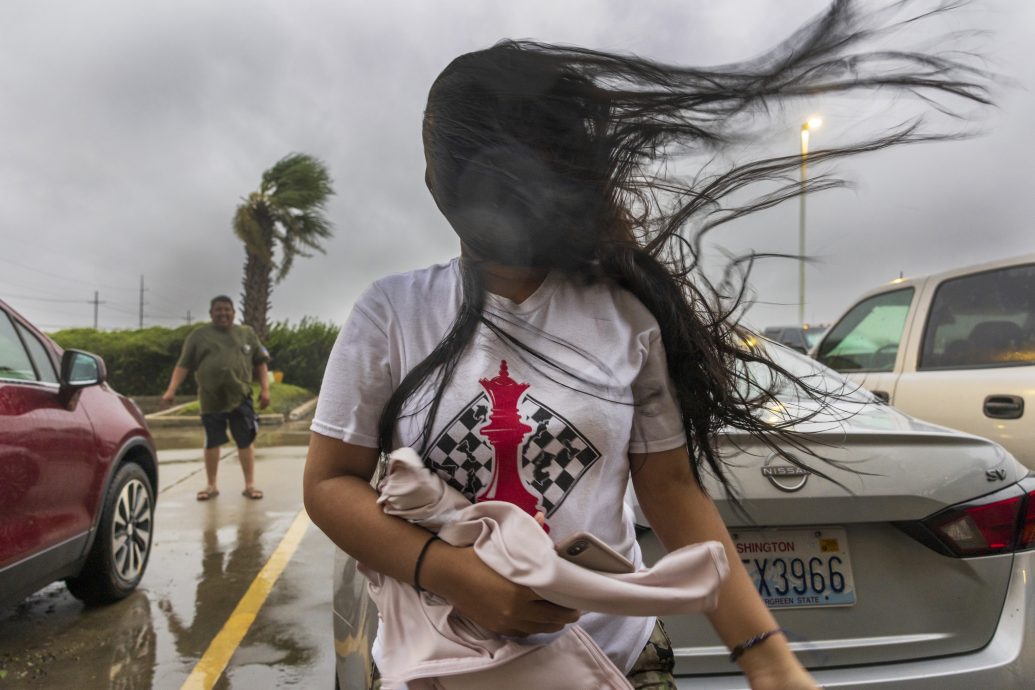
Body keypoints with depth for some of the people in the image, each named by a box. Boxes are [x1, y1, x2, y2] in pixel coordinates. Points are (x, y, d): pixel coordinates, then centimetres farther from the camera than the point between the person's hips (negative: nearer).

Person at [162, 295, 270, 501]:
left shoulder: (247, 333, 11)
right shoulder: (198, 335, 8)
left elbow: (260, 363, 12)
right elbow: (183, 365, 4)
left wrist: (265, 389, 2)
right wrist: (171, 390, -6)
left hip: (241, 397, 0)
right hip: (211, 399, 0)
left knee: (246, 441, 1)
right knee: (212, 442, 8)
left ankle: (250, 484, 10)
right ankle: (211, 485, 21)